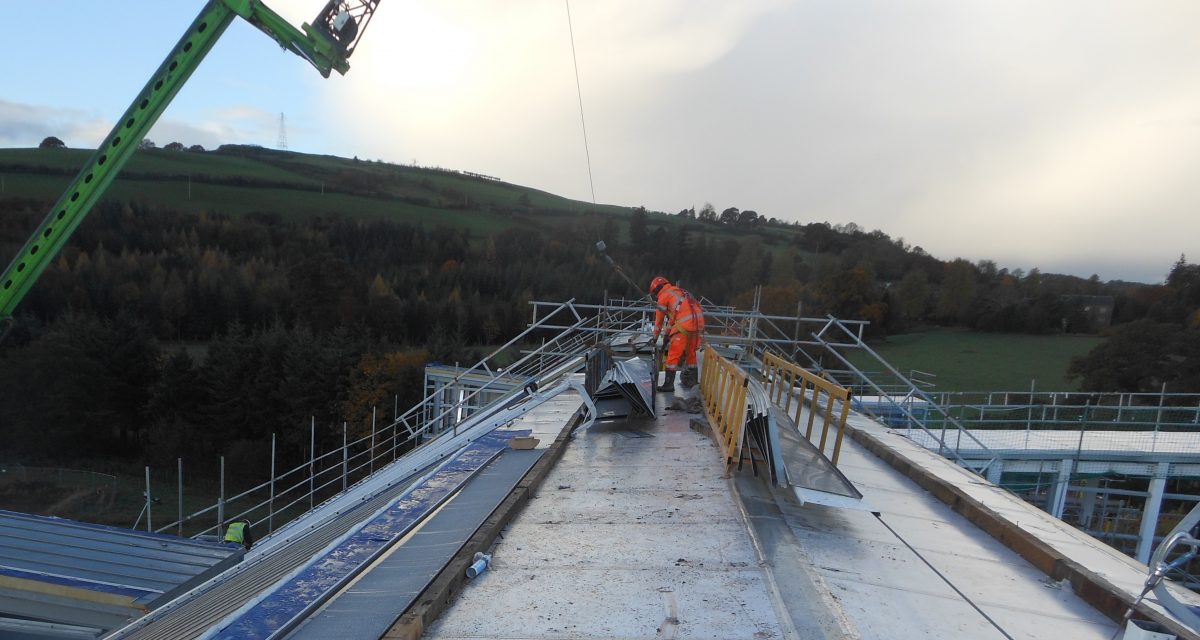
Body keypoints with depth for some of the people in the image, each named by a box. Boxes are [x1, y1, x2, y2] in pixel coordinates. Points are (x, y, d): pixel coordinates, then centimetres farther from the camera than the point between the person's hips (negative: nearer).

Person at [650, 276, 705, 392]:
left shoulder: (663, 296, 4)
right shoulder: (677, 291, 28)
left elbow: (659, 320, 12)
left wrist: (655, 337, 25)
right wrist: (667, 334, 38)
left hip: (685, 324, -8)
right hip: (698, 322, 8)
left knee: (673, 354, -1)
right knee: (690, 353, 20)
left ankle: (669, 384, 0)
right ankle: (690, 381, 32)